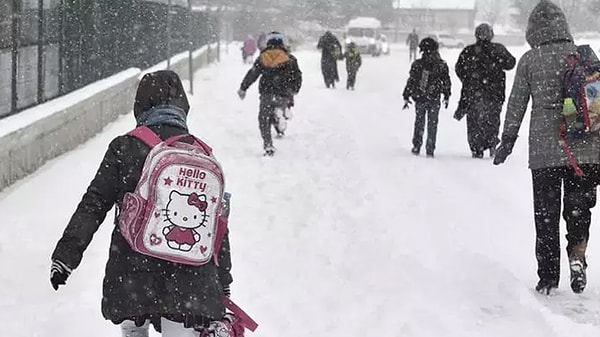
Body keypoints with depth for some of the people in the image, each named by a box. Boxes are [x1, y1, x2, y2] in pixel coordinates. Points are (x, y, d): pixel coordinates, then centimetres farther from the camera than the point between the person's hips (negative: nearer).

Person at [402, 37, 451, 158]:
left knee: (419, 123, 16)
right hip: (434, 99, 0)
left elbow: (411, 81, -4)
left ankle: (416, 147, 15)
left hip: (419, 98, 0)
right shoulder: (441, 65, -4)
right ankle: (430, 150, 6)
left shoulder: (417, 64, -7)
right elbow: (446, 82, 3)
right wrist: (446, 97, 16)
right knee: (432, 124, 8)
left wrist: (406, 97, 3)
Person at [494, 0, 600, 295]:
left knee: (546, 214, 8)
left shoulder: (529, 60, -2)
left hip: (544, 150, -1)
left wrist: (507, 141, 11)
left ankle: (548, 278, 10)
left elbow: (516, 104, 1)